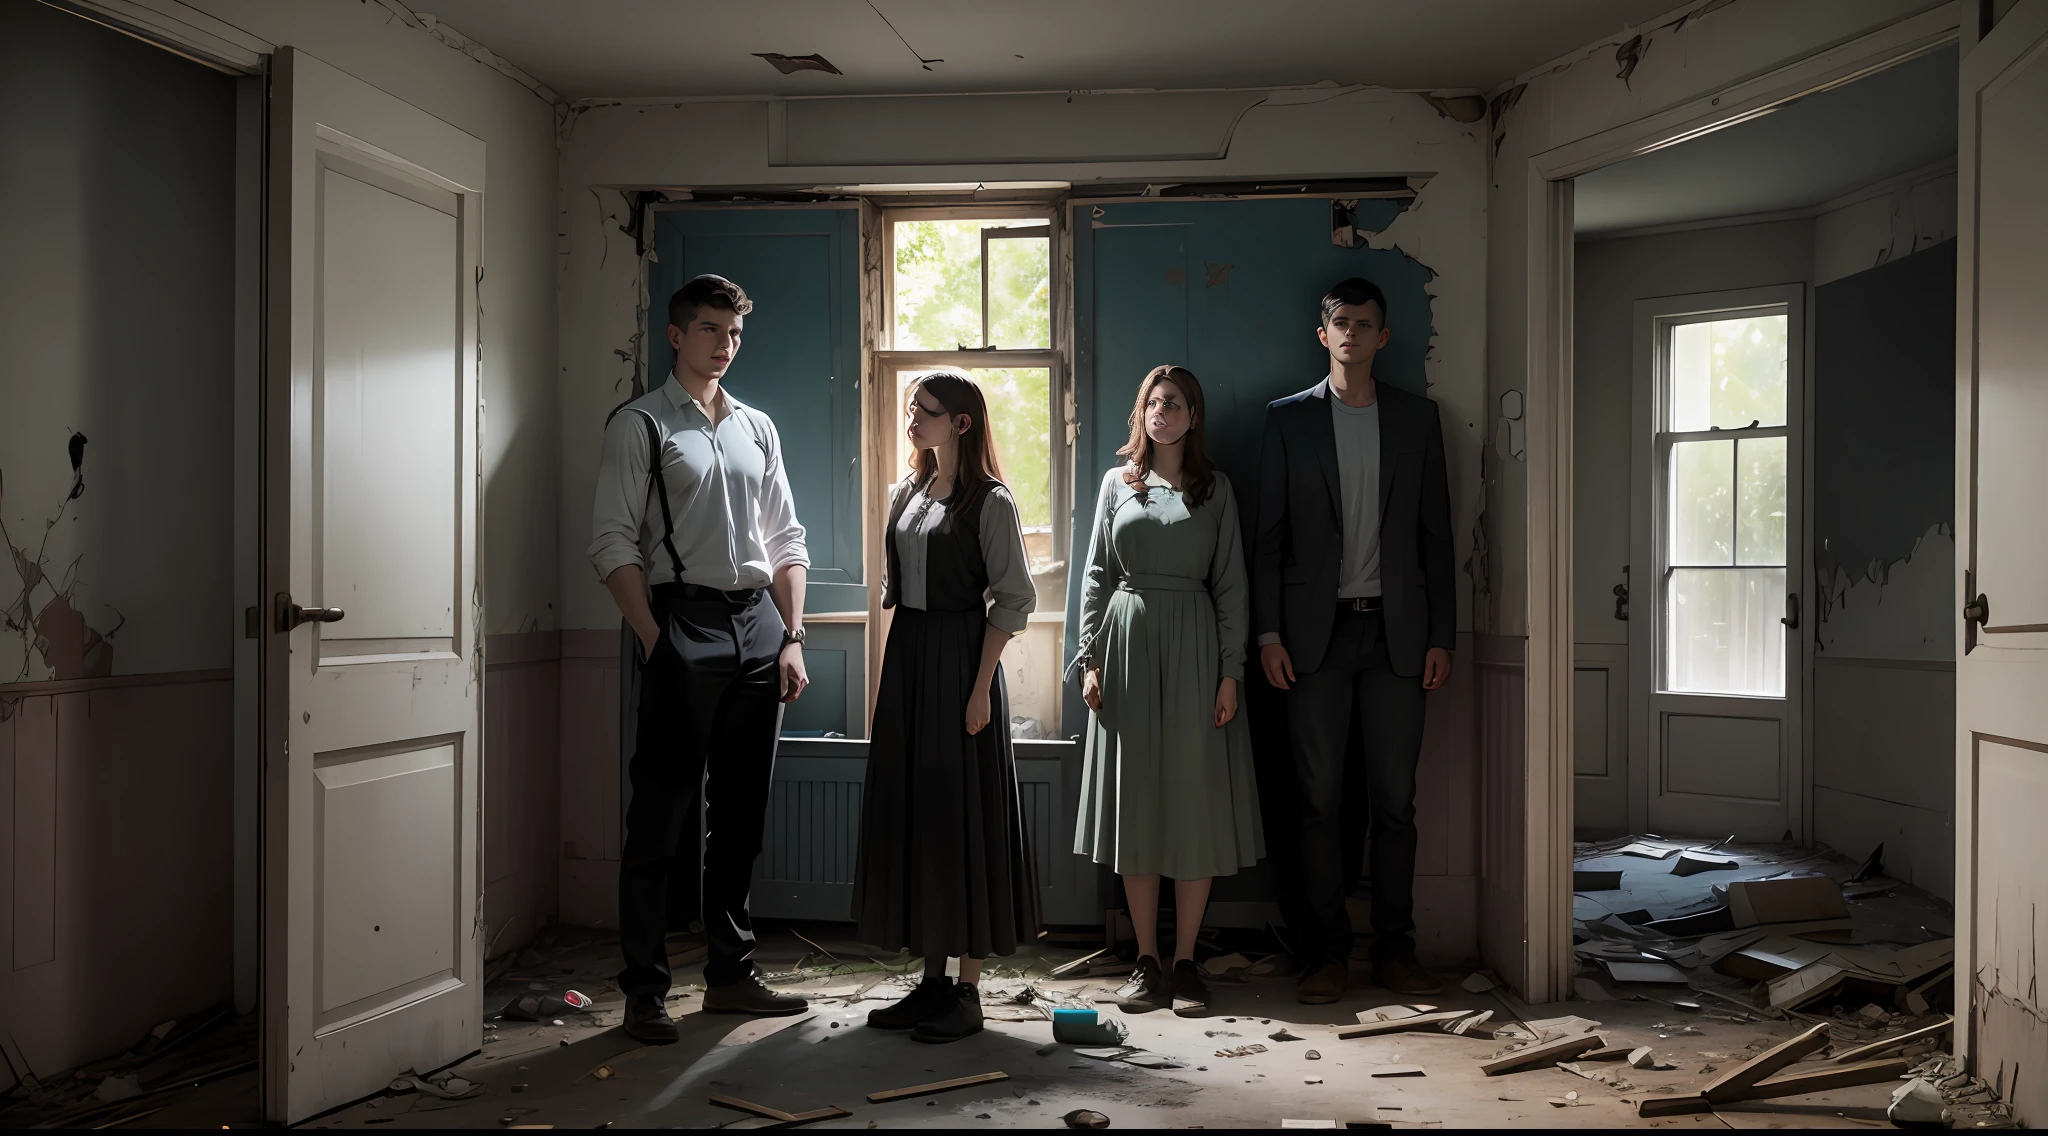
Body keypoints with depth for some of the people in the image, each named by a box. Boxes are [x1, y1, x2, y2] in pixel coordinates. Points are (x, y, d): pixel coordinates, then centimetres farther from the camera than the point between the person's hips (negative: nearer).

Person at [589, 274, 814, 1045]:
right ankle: (645, 991, 7)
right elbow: (614, 544, -5)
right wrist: (655, 641, -13)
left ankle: (730, 974, 22)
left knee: (740, 814, 11)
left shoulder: (757, 428, 17)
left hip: (757, 621, 6)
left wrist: (792, 639, 7)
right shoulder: (640, 425, 1)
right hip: (684, 621, -5)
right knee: (661, 817, -3)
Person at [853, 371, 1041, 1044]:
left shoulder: (988, 501, -7)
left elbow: (1013, 598, -11)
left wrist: (980, 686, -16)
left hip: (959, 656, -7)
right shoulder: (906, 494, 14)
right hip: (906, 659, 7)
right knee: (907, 812, 8)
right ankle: (931, 980, 18)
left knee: (962, 812, -3)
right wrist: (885, 679, 12)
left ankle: (968, 990, 6)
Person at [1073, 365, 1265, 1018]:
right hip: (1127, 645, 1)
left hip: (1193, 646, -1)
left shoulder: (1215, 489, 7)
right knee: (1135, 801, 3)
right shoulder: (1117, 484, 11)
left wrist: (1231, 672, -5)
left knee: (1195, 801, -1)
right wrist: (1090, 659, 1)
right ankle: (1147, 961, 11)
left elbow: (1230, 584, 3)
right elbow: (1097, 575, 9)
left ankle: (1186, 963, 9)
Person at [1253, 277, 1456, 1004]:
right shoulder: (1288, 419, 6)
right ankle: (1327, 951, 10)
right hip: (1316, 631, -1)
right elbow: (1269, 535, 3)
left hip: (1396, 632, 1)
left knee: (1394, 799, 5)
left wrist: (1441, 636, 2)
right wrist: (1268, 633, -5)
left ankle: (1394, 949, 15)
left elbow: (1435, 534, 8)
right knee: (1319, 800, 2)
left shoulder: (1417, 418, 10)